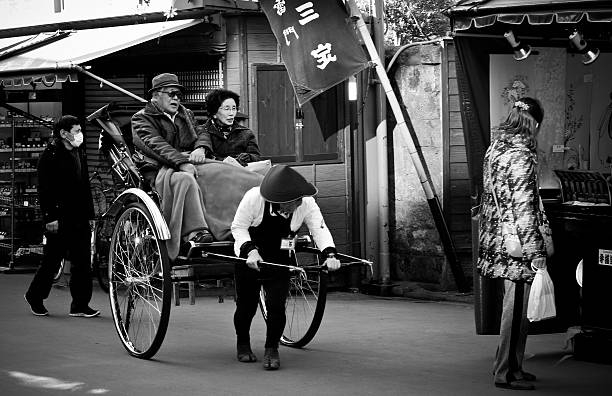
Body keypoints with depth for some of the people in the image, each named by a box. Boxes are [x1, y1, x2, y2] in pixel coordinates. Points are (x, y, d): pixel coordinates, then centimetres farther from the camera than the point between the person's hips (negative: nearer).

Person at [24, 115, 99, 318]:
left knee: (83, 262, 2)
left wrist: (90, 215, 16)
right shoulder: (50, 156, -7)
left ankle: (80, 305, 7)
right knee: (52, 260, 2)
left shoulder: (79, 154, 15)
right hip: (59, 219, -7)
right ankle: (34, 296, 22)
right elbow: (44, 189, -11)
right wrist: (50, 217, -16)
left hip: (79, 218, 7)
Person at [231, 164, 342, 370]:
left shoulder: (306, 203, -18)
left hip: (280, 260, 2)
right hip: (249, 259, -2)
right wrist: (250, 250, -32)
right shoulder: (254, 198, -26)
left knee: (276, 305, -12)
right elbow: (238, 227, -16)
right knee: (247, 305, 6)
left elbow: (319, 229, -20)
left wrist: (329, 254, -38)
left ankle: (272, 349, 5)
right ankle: (243, 344, 32)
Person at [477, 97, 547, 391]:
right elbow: (523, 209, -21)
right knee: (517, 308, -1)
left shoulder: (496, 147, 9)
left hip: (496, 239, 9)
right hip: (516, 245, -9)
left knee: (514, 307, 18)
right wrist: (536, 252, -19)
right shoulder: (522, 155, -18)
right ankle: (506, 372, 3)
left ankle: (507, 365, 26)